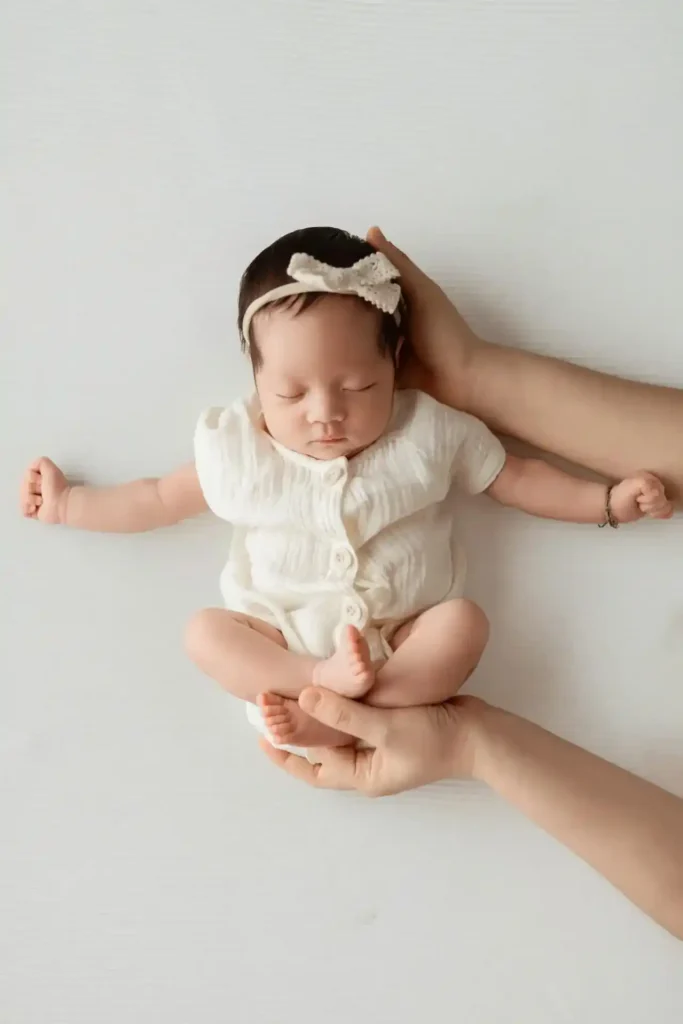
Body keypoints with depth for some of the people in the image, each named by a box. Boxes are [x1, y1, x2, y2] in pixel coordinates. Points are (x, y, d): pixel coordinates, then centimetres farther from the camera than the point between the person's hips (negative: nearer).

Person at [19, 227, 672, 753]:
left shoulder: (428, 435, -3)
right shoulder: (239, 451, -2)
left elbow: (516, 478, 7)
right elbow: (161, 500, 12)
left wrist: (609, 502, 2)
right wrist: (67, 504, 11)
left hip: (405, 638, 0)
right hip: (282, 640, 1)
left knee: (464, 622, -29)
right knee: (206, 632, -22)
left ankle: (337, 718, -37)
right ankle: (322, 683, -35)